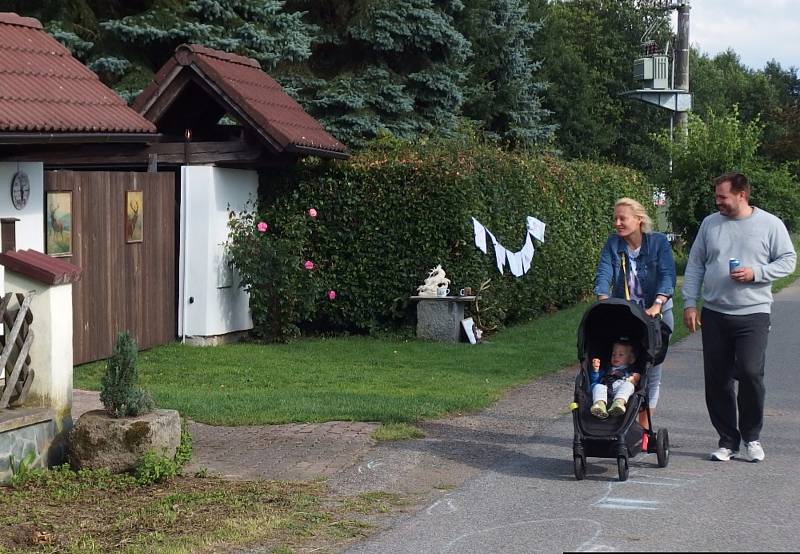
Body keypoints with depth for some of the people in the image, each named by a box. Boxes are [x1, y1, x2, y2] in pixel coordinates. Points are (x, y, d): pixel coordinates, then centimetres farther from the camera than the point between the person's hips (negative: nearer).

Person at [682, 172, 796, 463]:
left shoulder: (770, 224, 1)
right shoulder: (710, 224, 9)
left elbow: (788, 261, 2)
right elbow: (694, 265, 11)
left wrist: (756, 273, -14)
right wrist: (689, 303, 4)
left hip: (754, 313, -3)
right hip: (714, 314, 3)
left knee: (751, 373, -13)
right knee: (717, 379, 3)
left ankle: (751, 437, 7)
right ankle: (727, 440, 15)